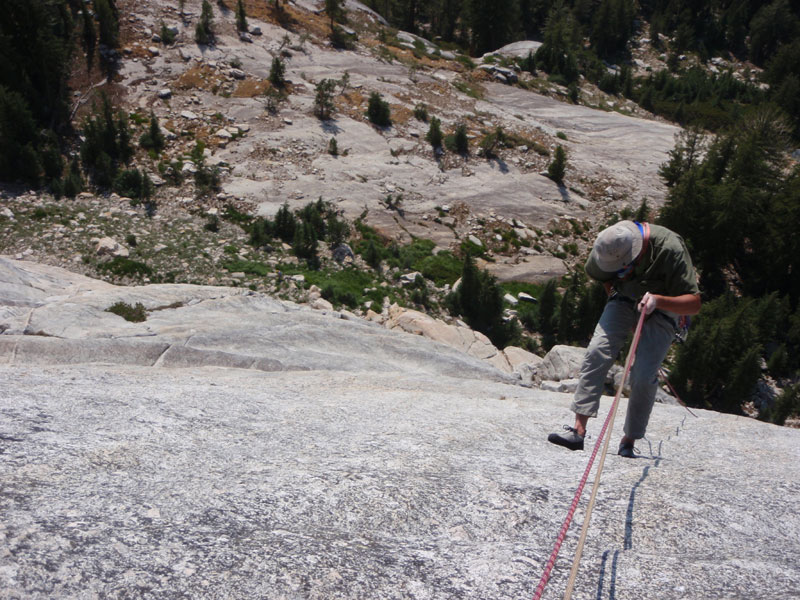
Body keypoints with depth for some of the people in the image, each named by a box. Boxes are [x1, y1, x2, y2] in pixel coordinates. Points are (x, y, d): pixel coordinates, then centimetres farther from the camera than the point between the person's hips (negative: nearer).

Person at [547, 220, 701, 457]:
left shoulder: (670, 249, -31)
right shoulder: (608, 246, -19)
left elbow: (694, 304, -26)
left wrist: (658, 300, -41)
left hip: (662, 307, -3)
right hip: (624, 301, 3)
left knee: (643, 376, -17)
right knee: (596, 353, -20)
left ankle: (628, 441, 1)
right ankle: (578, 430, -20)